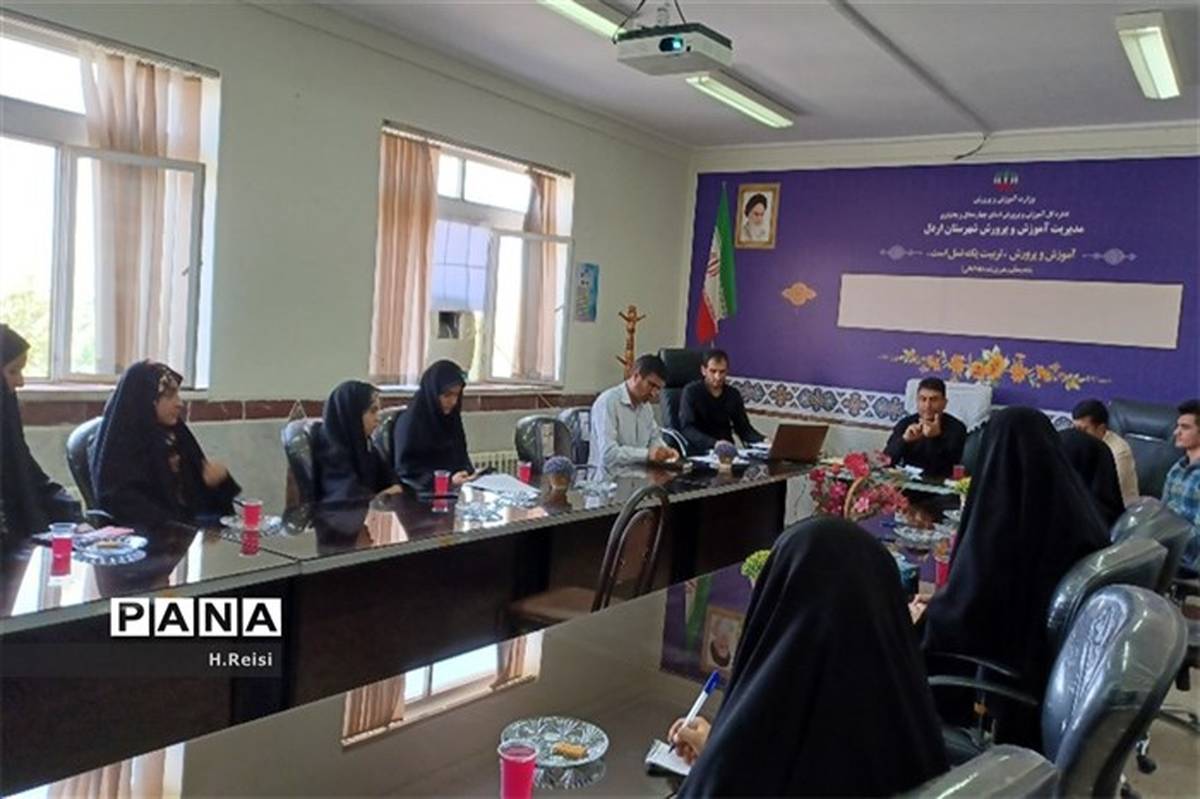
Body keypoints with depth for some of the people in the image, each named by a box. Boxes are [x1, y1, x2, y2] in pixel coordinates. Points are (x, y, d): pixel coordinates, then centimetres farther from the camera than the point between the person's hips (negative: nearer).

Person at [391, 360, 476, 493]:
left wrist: (470, 473, -3)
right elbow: (406, 472, -11)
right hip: (423, 492, -7)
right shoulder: (409, 422, -10)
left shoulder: (452, 418, 10)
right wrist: (448, 479, -20)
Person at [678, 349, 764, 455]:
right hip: (698, 453, -4)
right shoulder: (691, 392, -7)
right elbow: (687, 429, -17)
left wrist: (763, 441, -9)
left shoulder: (733, 395, 9)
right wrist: (714, 444, -31)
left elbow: (744, 427, 11)